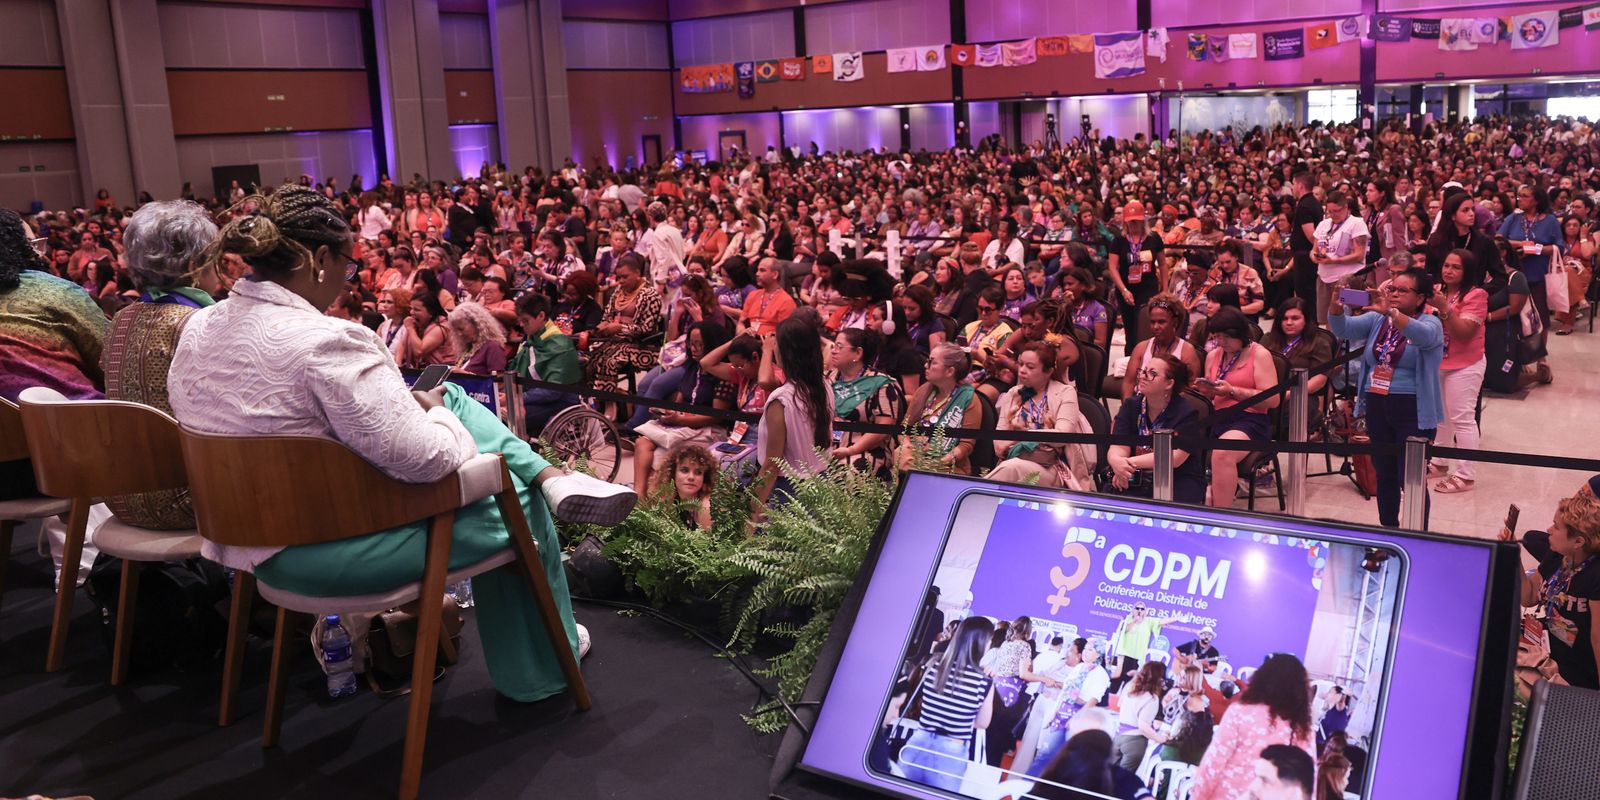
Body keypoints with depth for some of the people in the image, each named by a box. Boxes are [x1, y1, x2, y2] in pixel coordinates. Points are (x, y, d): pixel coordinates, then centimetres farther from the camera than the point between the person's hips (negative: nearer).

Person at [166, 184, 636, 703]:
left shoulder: (198, 329, 1)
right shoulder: (327, 343, -27)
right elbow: (427, 459, -28)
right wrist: (434, 411, -5)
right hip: (333, 548, -9)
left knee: (452, 397, 16)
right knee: (515, 501, 15)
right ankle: (540, 665, 32)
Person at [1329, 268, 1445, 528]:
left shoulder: (1430, 323, -5)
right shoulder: (1377, 319, 8)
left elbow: (1423, 335, -28)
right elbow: (1343, 329, -6)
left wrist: (1389, 312, -42)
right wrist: (1337, 306, -27)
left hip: (1414, 412, -5)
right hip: (1377, 407, 5)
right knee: (1384, 474, 14)